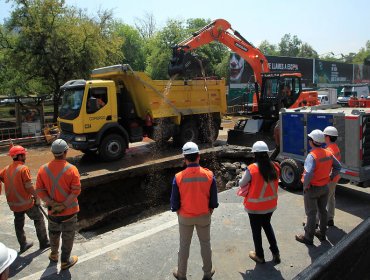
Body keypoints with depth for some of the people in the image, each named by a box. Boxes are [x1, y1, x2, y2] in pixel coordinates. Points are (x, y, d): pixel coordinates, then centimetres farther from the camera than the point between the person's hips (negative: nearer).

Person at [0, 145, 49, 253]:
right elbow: (29, 186, -20)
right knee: (39, 219, 10)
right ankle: (44, 242, 15)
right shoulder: (23, 168, -19)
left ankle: (23, 245, 32)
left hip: (13, 203, 7)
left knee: (19, 223, 18)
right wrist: (37, 197, -8)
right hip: (26, 203, -6)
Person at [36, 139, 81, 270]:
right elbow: (76, 191, -22)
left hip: (52, 210, 4)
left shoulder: (43, 169, -9)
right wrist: (64, 205, -17)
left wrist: (52, 203, -12)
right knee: (68, 236, 14)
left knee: (54, 233, 27)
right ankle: (65, 261, 29)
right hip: (70, 210, -4)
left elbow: (39, 190, -8)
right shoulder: (71, 169, -20)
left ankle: (54, 254, 49)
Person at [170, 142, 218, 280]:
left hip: (185, 217, 0)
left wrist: (179, 214, 9)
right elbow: (213, 198, -6)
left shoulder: (178, 177, -18)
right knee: (205, 244, 20)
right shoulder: (209, 175, -16)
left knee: (184, 245, 17)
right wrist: (210, 211, 11)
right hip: (204, 216, 1)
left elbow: (175, 201, -8)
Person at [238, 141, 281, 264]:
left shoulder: (251, 169, -23)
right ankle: (275, 252, 33)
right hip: (270, 204, 5)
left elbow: (241, 184, -9)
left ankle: (259, 256, 32)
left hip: (255, 206, -5)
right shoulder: (275, 167, -9)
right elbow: (274, 183, 5)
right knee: (267, 225, 28)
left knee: (256, 230, 15)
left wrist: (249, 182, 13)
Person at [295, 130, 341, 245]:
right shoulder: (328, 153, -2)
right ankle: (322, 233, 37)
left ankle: (308, 237, 18)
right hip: (325, 187, 7)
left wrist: (305, 186, -21)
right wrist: (330, 178, 13)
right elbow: (338, 166, 10)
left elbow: (309, 174, -37)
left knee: (311, 214, 5)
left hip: (312, 188, -7)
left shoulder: (311, 156, -26)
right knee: (323, 210, 21)